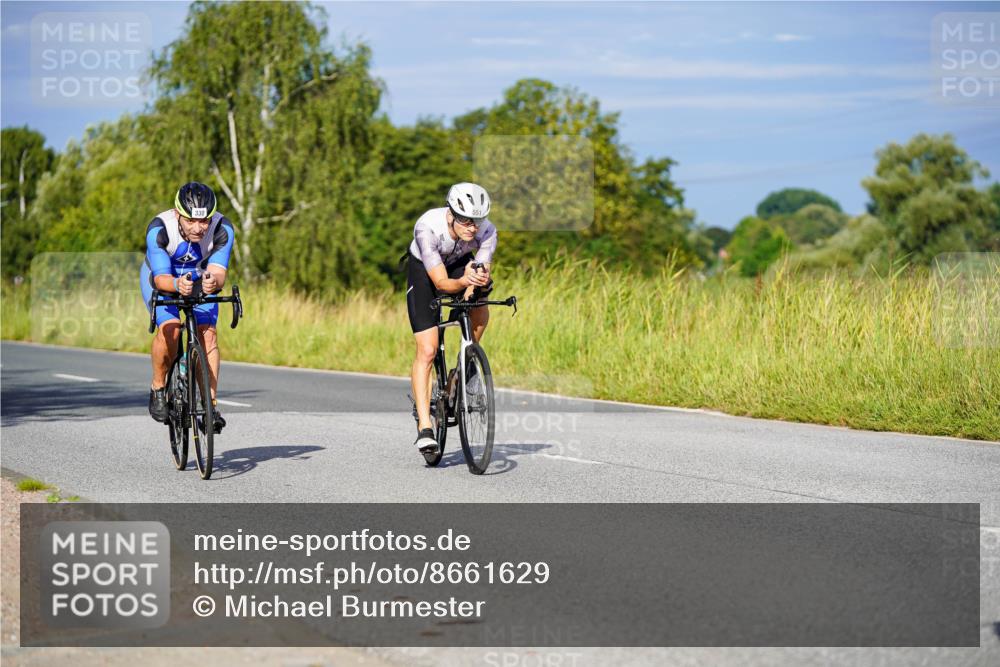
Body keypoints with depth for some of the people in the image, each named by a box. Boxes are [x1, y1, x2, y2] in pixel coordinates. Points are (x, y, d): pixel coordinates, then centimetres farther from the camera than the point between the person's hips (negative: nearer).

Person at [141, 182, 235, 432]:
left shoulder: (222, 228, -30)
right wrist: (177, 284, -60)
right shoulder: (159, 229, -34)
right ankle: (158, 388, -2)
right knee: (170, 329, -26)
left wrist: (213, 281, -61)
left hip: (200, 280, 2)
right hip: (162, 277, -2)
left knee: (207, 334, -19)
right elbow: (161, 277, -38)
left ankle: (210, 405, -16)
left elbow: (218, 272, -37)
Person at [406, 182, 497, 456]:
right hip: (423, 269, -4)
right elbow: (441, 283, -37)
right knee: (427, 351, -13)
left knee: (480, 314, -23)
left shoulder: (486, 231, -29)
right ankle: (424, 427, -10)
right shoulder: (427, 228, -38)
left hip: (461, 264, 4)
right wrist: (463, 282, -57)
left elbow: (482, 274, -30)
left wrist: (478, 282, -53)